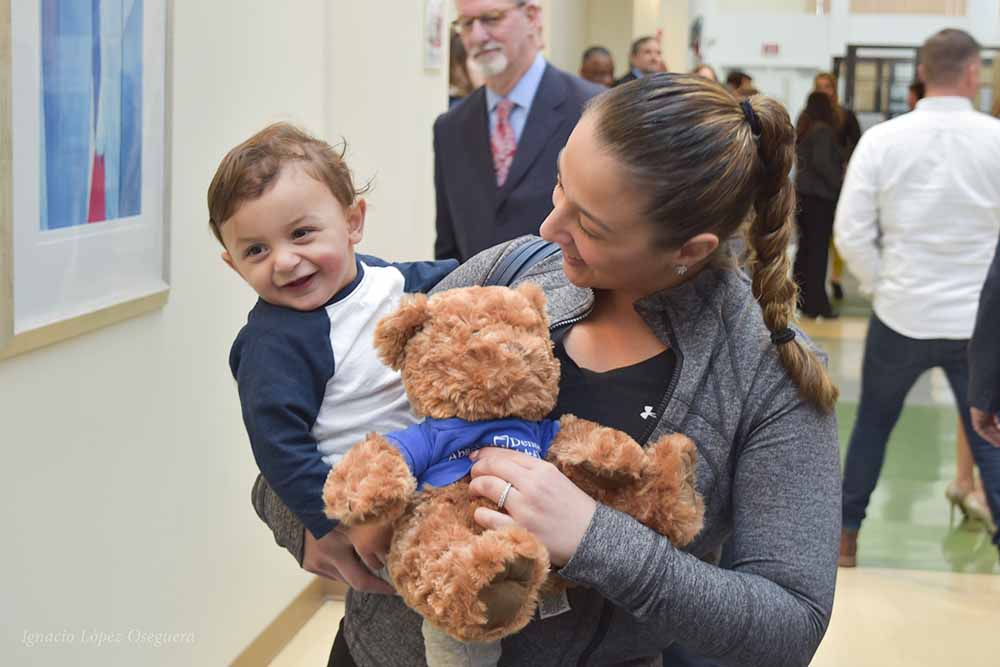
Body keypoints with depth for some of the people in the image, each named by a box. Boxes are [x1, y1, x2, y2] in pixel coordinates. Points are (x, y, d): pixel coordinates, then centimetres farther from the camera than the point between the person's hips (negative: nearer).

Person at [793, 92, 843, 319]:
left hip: (803, 193, 8)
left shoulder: (803, 130, 12)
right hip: (821, 196, -8)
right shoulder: (823, 131, -12)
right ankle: (816, 304, -3)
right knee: (818, 249, -4)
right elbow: (821, 162, -21)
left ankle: (801, 299, 19)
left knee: (805, 247, 13)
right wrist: (839, 183, -13)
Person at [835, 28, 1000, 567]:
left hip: (902, 315, 1)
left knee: (872, 425, 19)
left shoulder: (882, 140, -8)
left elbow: (851, 234, -6)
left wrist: (881, 283, 8)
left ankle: (845, 535, 29)